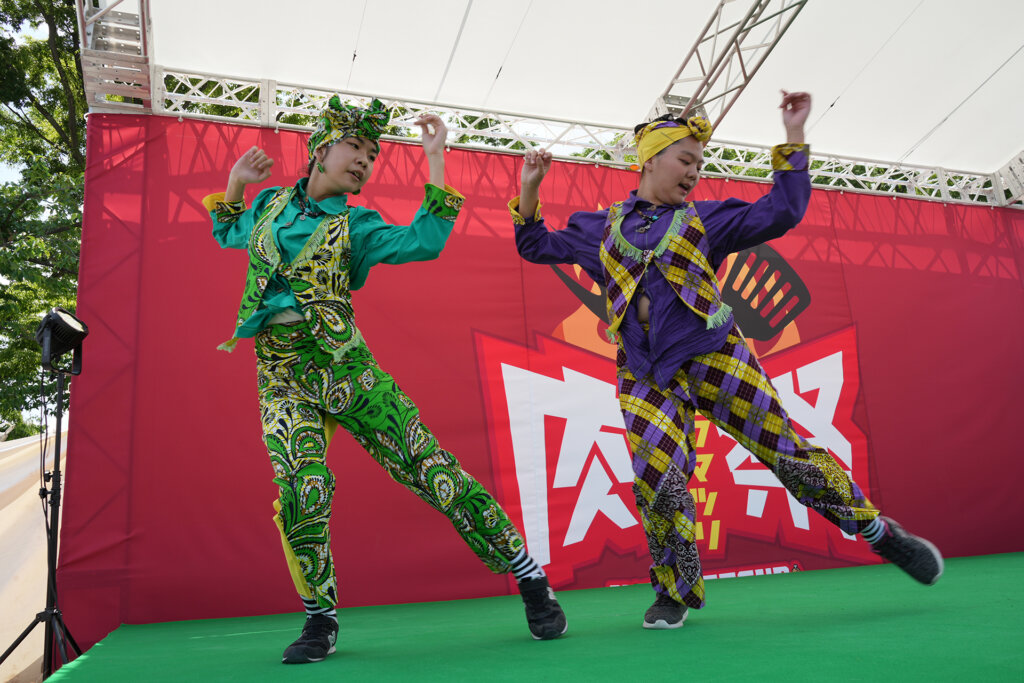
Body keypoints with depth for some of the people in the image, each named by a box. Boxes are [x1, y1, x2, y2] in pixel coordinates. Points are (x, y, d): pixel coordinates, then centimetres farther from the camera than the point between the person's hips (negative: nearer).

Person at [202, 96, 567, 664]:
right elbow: (228, 234, 34)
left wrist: (435, 159, -8)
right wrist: (236, 182, 17)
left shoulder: (355, 227, 5)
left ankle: (531, 581, 0)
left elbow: (425, 241, -12)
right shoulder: (272, 204, 14)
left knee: (431, 467, -9)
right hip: (283, 380, 2)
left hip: (346, 367, -2)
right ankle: (320, 622, 5)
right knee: (301, 489, -19)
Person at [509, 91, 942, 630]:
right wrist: (530, 189, 11)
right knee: (656, 481, -13)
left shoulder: (705, 221, 13)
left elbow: (780, 212, 6)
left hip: (713, 353, 0)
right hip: (646, 375, 1)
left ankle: (882, 533, 18)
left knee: (785, 450, -2)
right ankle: (677, 592, 9)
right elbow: (536, 246, 22)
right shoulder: (601, 227, 15)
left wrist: (793, 137, 3)